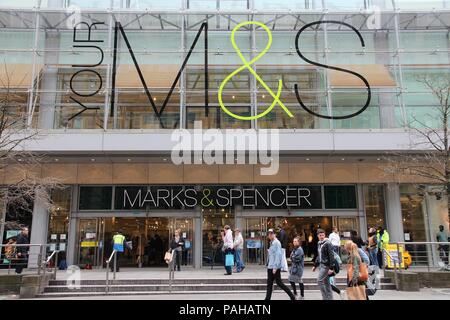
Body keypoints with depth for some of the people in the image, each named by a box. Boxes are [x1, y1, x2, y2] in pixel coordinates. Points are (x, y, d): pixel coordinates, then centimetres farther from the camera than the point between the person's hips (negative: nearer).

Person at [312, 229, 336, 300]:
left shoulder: (327, 243, -14)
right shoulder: (319, 244, 12)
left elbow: (331, 256, -17)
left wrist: (331, 268, -21)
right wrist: (315, 265, 21)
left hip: (326, 265, -8)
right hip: (321, 265, 8)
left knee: (319, 280, -10)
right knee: (326, 282, 11)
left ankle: (325, 297, -2)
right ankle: (330, 298, 18)